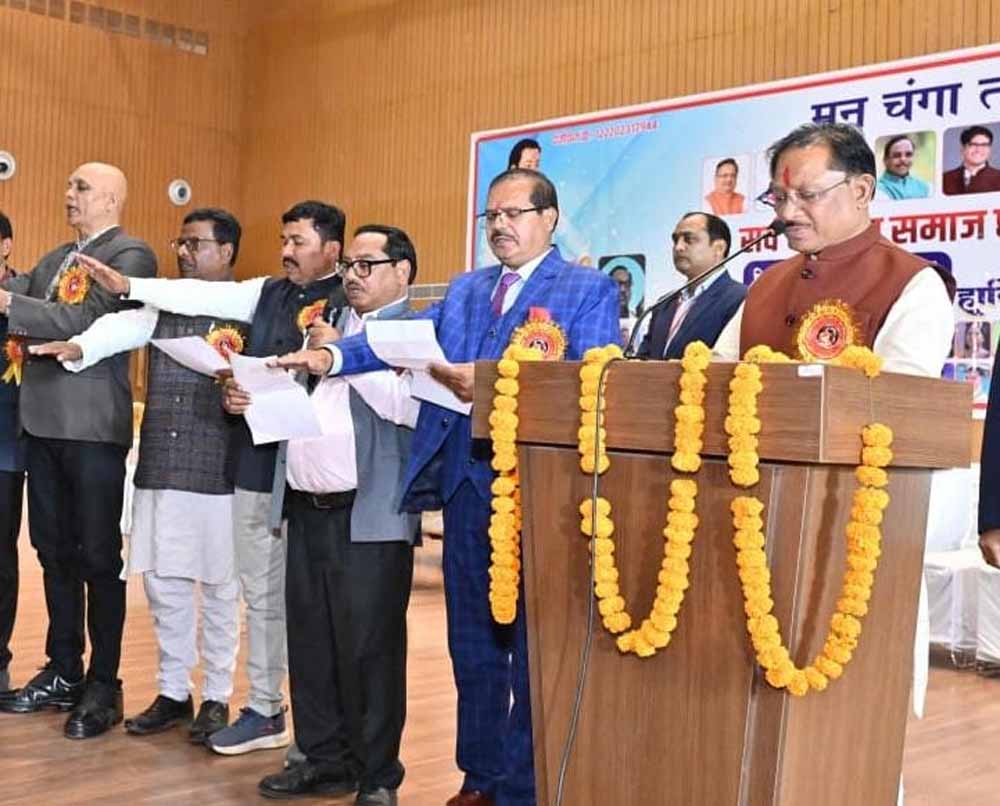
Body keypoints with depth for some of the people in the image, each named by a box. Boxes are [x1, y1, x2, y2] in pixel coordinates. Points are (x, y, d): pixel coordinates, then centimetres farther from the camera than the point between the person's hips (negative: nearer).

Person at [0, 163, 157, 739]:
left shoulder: (130, 255, -6)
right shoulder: (55, 260, 19)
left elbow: (90, 322, -19)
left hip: (94, 427, -7)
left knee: (99, 557, 1)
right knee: (54, 552, 13)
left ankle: (103, 687, 11)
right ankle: (64, 673, 26)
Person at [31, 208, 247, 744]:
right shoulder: (162, 304, 10)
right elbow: (123, 327, -8)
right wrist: (77, 347, -27)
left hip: (217, 470, -4)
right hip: (160, 467, 5)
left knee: (218, 587, 5)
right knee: (162, 582, 10)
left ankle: (216, 697, 18)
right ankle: (173, 692, 24)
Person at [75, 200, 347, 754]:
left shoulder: (345, 305, -8)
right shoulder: (268, 292, 11)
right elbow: (203, 297, 2)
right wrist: (128, 286, -6)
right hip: (254, 464, 7)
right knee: (261, 594, 13)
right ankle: (264, 710, 24)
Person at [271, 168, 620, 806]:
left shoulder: (589, 290, 0)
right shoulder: (465, 289, 18)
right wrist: (332, 356, -10)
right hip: (467, 480, 6)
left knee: (532, 639, 3)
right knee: (472, 635, 14)